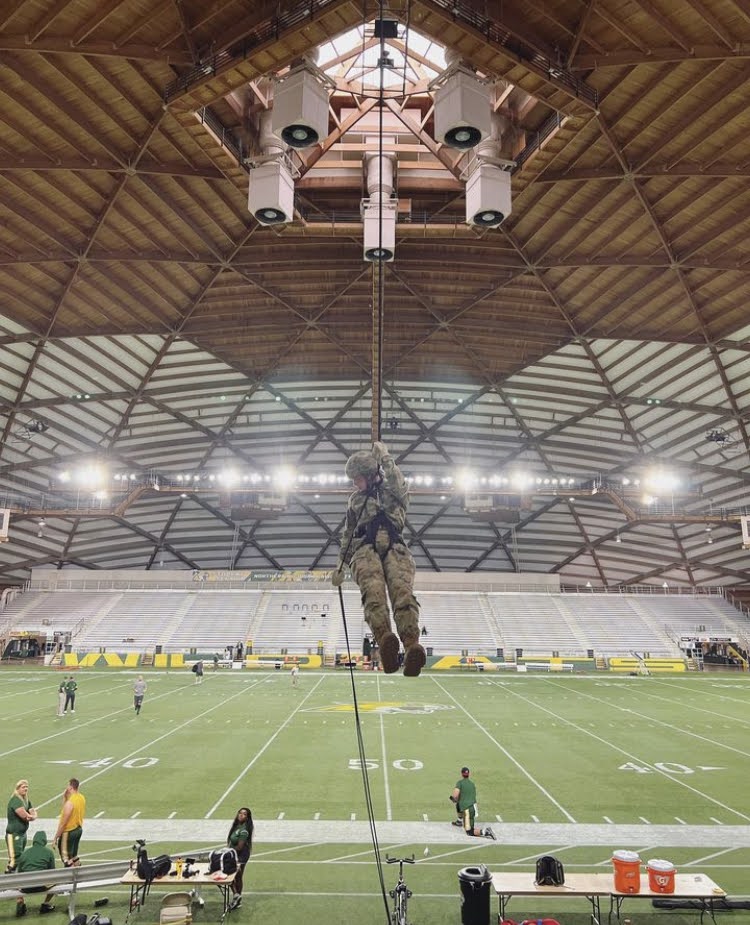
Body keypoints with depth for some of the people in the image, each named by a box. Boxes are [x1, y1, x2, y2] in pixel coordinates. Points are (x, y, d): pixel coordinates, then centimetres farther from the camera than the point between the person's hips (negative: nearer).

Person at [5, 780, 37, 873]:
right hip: (14, 834, -9)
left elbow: (34, 814, 5)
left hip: (23, 833, 9)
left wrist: (31, 817, -17)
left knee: (21, 858, 14)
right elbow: (24, 815, -22)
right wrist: (31, 816, -3)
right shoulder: (15, 800, -16)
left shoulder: (27, 801, 10)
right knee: (15, 858, -13)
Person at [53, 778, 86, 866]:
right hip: (79, 829, 8)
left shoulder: (69, 803, -24)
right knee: (74, 855, 21)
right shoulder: (82, 798, 2)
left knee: (67, 858, 3)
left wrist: (56, 837, -12)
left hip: (69, 832, -8)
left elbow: (63, 823, -21)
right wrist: (65, 797, -1)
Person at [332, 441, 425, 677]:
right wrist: (341, 564, 29)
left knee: (402, 590, -31)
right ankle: (385, 638, -58)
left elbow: (399, 485, -2)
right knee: (373, 590, -33)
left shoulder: (392, 491, 24)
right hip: (364, 547, 1)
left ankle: (411, 644, -52)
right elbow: (347, 534, 35)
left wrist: (385, 459, 4)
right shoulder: (355, 499, 34)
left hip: (394, 546, -1)